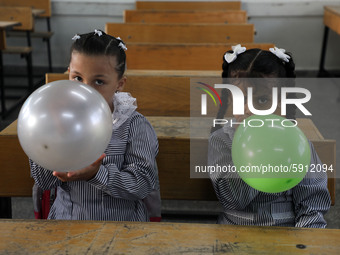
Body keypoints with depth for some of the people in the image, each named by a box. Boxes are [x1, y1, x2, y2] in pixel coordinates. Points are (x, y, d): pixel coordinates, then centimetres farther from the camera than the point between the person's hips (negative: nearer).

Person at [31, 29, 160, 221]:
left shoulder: (135, 126, -8)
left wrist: (97, 174, -24)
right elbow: (44, 183, 2)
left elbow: (144, 185, -13)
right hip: (65, 215, 3)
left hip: (120, 218, -2)